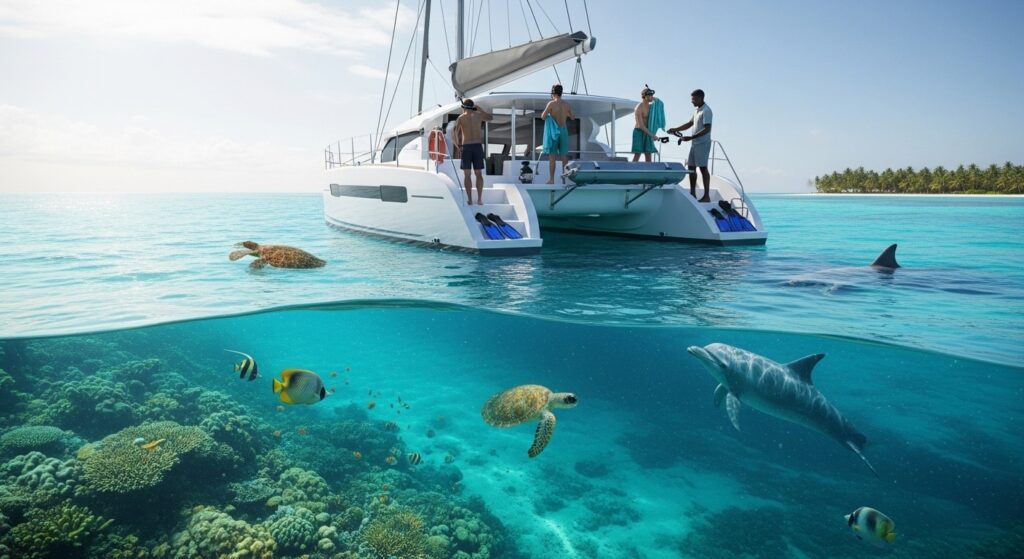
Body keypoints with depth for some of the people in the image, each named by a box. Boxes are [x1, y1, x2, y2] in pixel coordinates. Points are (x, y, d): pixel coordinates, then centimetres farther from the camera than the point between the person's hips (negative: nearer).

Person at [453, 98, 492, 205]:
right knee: (479, 174, 7)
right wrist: (479, 108, 32)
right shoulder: (478, 115, 8)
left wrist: (458, 144, 18)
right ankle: (479, 199, 3)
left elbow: (455, 134, 0)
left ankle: (469, 199, -1)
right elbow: (490, 118, 28)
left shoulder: (460, 118, 3)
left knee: (467, 174, 3)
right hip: (478, 146, 2)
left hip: (466, 147, -2)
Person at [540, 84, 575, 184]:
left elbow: (543, 117, -10)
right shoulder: (567, 104, 3)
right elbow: (573, 117, 15)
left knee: (552, 156, 0)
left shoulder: (551, 103, -11)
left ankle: (551, 179, -1)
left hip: (553, 131, -4)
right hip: (563, 131, 4)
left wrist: (545, 112, 9)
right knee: (564, 156, 10)